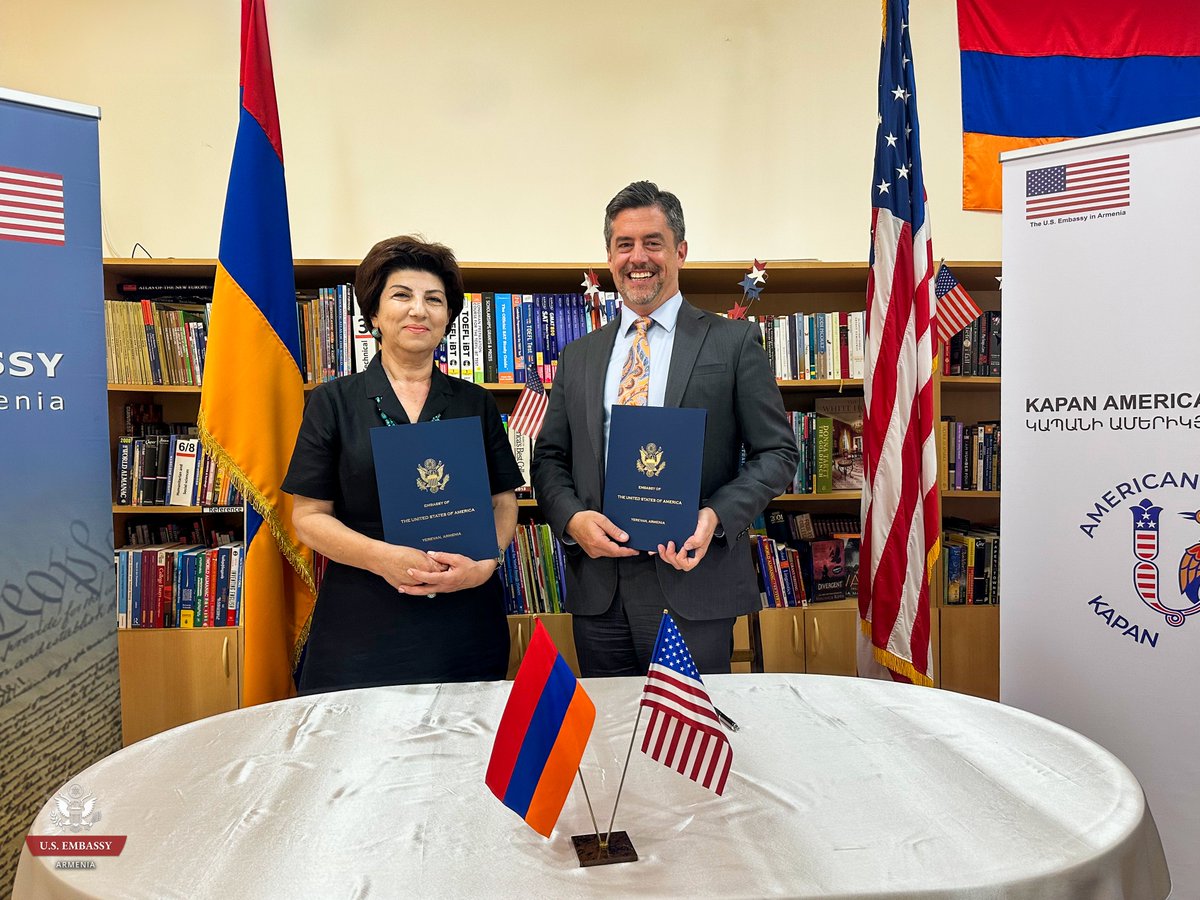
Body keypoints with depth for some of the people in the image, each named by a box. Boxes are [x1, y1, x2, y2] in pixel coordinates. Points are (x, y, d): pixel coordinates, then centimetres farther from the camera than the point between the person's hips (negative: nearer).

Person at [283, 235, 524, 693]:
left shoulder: (476, 403, 9)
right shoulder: (334, 402, 3)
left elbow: (504, 502, 9)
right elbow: (309, 516, -1)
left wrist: (484, 564, -12)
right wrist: (383, 557, -18)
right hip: (363, 626, -2)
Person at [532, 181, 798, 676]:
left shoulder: (733, 342, 1)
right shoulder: (578, 357, 12)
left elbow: (776, 452, 0)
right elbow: (549, 458, 12)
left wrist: (716, 516, -16)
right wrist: (572, 517, -8)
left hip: (693, 585, -3)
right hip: (598, 594, 4)